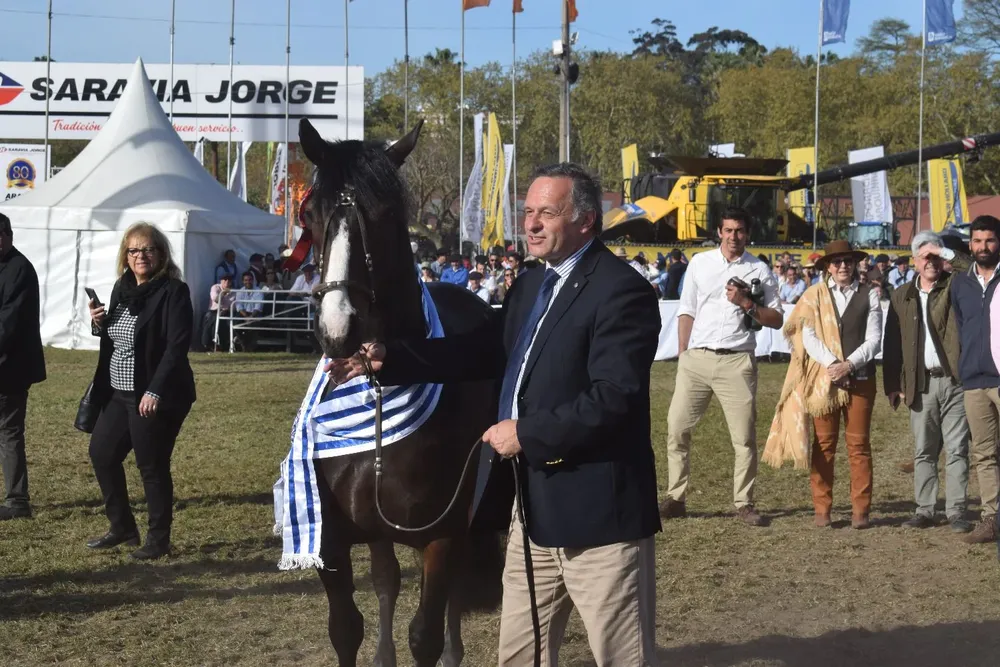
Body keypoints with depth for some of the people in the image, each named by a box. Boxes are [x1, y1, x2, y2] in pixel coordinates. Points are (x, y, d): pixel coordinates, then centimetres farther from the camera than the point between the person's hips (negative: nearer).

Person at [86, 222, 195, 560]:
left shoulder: (173, 292, -13)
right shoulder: (122, 289, 10)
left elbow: (177, 346, -19)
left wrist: (155, 391, -26)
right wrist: (100, 323, -2)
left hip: (154, 397, -8)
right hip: (119, 393, 8)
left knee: (152, 467, -1)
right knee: (101, 452, 13)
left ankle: (159, 539, 12)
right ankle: (122, 527, 27)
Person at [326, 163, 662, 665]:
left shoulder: (620, 291, -16)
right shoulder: (531, 285, 14)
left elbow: (612, 398, -23)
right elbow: (483, 353, 16)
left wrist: (527, 433, -20)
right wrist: (389, 359, 6)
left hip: (597, 510, -9)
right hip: (531, 507, 9)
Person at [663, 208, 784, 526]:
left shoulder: (759, 270, 5)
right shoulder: (699, 263, 9)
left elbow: (776, 320, 6)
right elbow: (687, 311, 11)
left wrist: (747, 303, -10)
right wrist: (683, 356, 5)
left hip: (737, 362, -1)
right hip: (697, 357, 2)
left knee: (744, 436, 0)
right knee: (677, 428, 0)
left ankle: (744, 503, 10)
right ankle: (675, 499, 9)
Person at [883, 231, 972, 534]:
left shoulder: (955, 287, 4)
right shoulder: (902, 296, 10)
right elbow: (892, 342, 9)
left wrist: (947, 254, -12)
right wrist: (893, 384, 4)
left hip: (955, 380, -2)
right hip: (921, 383, 3)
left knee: (957, 449, -1)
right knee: (923, 451, 7)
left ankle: (956, 512, 1)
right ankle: (924, 510, 13)